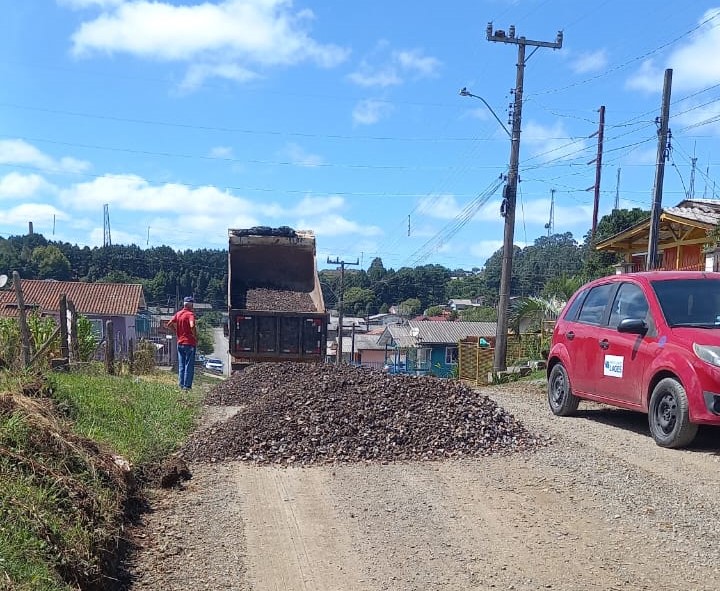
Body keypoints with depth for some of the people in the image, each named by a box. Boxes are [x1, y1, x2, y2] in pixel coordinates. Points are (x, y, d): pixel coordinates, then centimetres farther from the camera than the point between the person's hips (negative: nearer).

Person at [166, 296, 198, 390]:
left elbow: (169, 325, 8)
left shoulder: (178, 313, 7)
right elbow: (192, 326, -29)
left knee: (181, 365, 13)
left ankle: (181, 385, 16)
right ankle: (187, 386, 1)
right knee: (189, 365, 1)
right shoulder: (190, 314, -13)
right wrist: (195, 337, -16)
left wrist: (177, 332, 13)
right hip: (189, 343, -6)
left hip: (180, 343, 6)